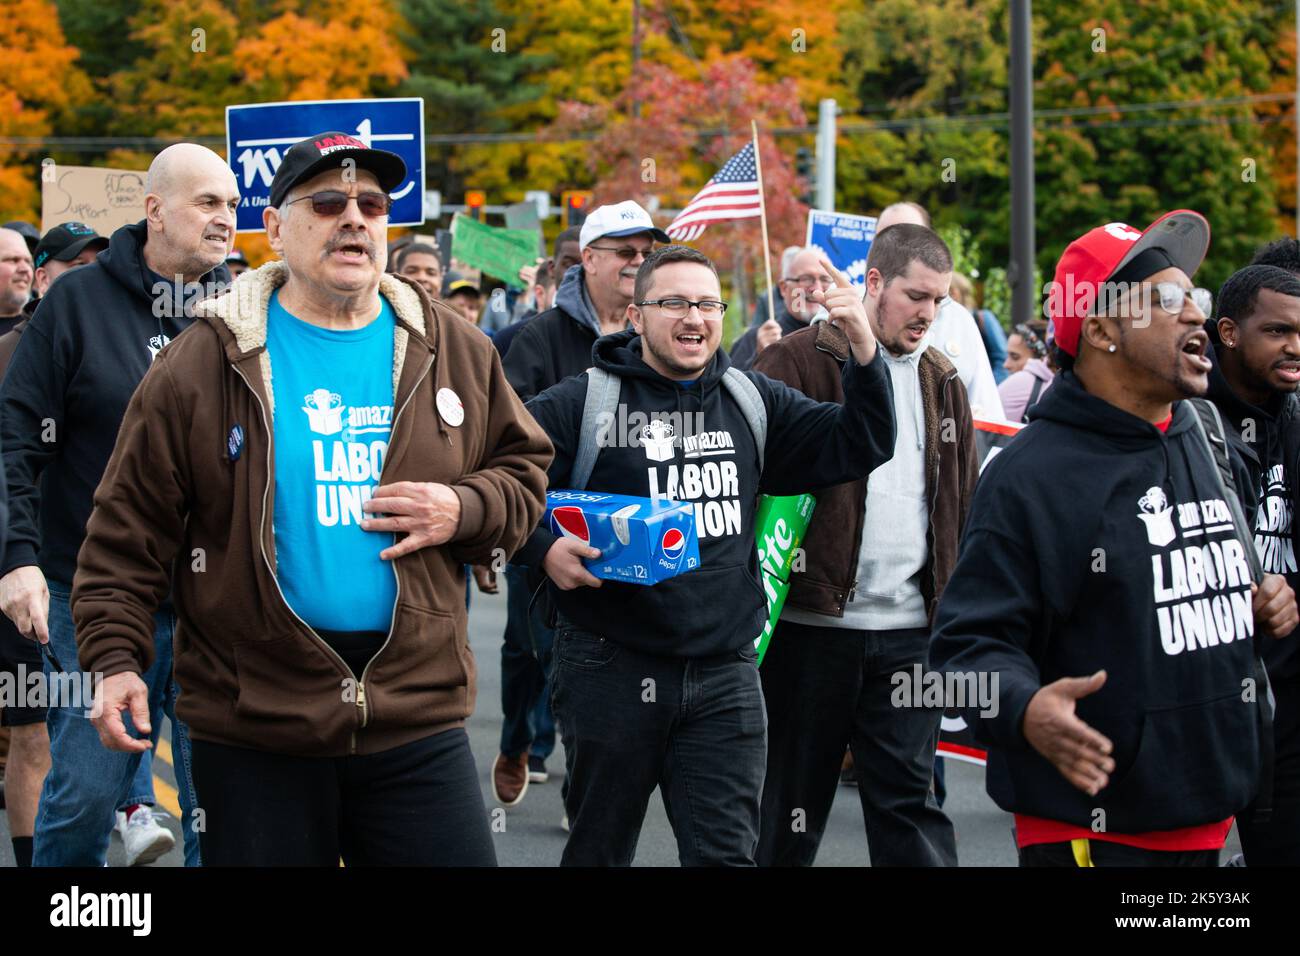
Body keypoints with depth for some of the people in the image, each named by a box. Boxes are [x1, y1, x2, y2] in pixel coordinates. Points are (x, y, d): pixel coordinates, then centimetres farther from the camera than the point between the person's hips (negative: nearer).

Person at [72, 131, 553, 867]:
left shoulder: (453, 352, 7)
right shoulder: (205, 364, -1)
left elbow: (525, 471, 16)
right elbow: (132, 529, 0)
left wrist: (463, 511, -4)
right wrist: (116, 659, -8)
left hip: (419, 718, 2)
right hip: (253, 731, -2)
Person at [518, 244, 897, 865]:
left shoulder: (752, 401, 10)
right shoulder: (580, 405, -4)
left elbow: (859, 447, 7)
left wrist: (863, 348, -8)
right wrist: (542, 547, -19)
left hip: (725, 674, 3)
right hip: (612, 669, -3)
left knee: (726, 853, 0)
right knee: (597, 850, 11)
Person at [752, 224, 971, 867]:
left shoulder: (943, 383, 15)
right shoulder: (800, 362, -3)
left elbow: (964, 502, 19)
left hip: (911, 629, 4)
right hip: (813, 621, -4)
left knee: (908, 798, 3)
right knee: (793, 797, 7)